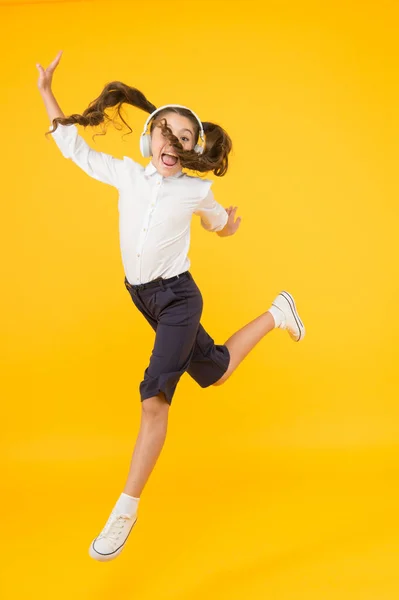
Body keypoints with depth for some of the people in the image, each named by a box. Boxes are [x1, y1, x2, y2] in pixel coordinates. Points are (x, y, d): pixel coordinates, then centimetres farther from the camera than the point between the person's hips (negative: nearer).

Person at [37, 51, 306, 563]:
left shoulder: (196, 191, -8)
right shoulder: (125, 174, -1)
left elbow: (217, 219, 18)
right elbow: (72, 146, 7)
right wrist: (45, 92, 9)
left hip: (177, 297, -4)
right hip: (143, 297, 4)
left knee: (154, 398, -18)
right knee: (214, 373, 19)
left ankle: (125, 511, -8)